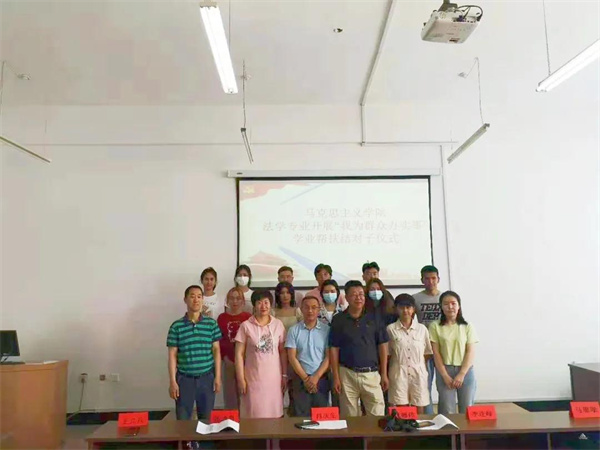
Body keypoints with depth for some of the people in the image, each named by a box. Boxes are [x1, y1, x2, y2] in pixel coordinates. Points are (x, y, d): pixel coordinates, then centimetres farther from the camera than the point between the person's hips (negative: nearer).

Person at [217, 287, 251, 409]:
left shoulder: (248, 317, -2)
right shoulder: (222, 317, 3)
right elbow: (217, 340, 3)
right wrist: (224, 357, -5)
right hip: (229, 361, 1)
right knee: (230, 392, 8)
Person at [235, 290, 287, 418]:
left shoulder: (278, 324, 1)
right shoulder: (246, 326, -4)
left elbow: (283, 352, 5)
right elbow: (239, 354, -3)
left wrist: (284, 375, 3)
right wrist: (241, 379, -6)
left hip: (274, 377, 2)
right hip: (253, 378, -1)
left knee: (274, 414, 8)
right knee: (254, 415, 4)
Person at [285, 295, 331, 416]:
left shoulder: (326, 330, 1)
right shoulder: (294, 330, 0)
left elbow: (329, 356, -2)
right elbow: (292, 357, -3)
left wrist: (316, 377, -10)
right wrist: (305, 378, -9)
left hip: (321, 379, 1)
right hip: (300, 379, 0)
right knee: (301, 416, 3)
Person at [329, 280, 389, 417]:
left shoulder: (374, 318, 2)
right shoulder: (338, 320, 0)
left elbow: (382, 346, 5)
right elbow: (334, 349, 1)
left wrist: (384, 374, 2)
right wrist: (336, 377, -3)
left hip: (371, 374, 1)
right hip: (347, 374, 0)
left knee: (377, 415, 2)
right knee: (349, 417, 8)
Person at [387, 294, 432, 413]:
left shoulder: (422, 329, 3)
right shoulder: (390, 329, -3)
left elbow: (427, 353, 9)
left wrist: (425, 371, 6)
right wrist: (385, 375, -1)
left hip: (418, 373, 2)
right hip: (399, 373, -1)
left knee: (419, 411, 6)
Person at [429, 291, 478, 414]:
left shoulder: (467, 327, 3)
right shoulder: (435, 326, -1)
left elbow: (471, 352, -2)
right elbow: (436, 353, -3)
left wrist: (461, 374, -10)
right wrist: (445, 376, -9)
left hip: (466, 371, 1)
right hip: (444, 371, -1)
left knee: (467, 410, 6)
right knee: (447, 410, 0)